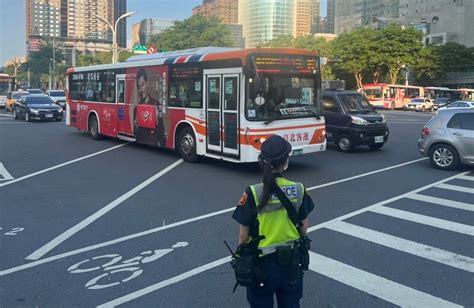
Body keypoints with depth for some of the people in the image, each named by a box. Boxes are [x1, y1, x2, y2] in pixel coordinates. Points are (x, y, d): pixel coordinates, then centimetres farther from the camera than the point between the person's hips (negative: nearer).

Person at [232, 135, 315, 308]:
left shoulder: (253, 193, -20)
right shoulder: (299, 190, -11)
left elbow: (244, 235, -13)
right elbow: (304, 226, 1)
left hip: (262, 261, -2)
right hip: (291, 259, 3)